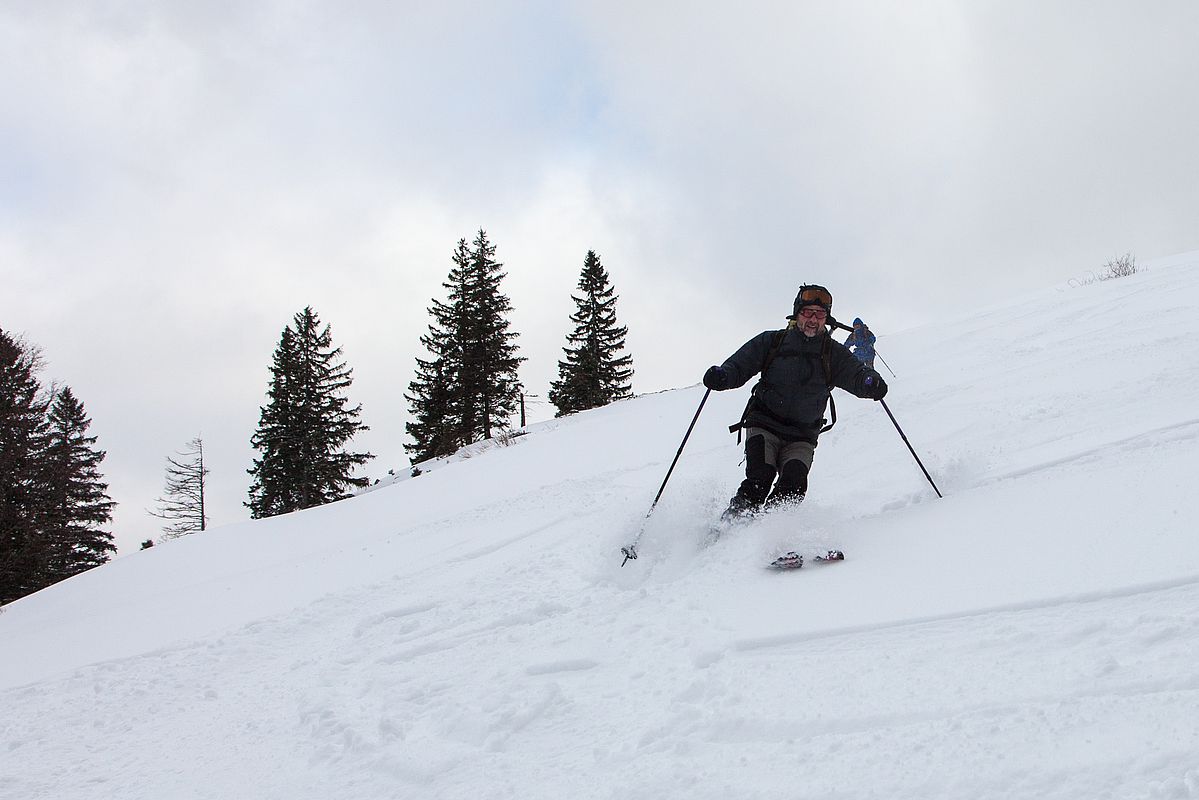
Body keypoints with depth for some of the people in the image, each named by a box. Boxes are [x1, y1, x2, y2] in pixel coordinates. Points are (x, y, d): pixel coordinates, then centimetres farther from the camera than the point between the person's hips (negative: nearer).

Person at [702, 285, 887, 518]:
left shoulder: (833, 353, 7)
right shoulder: (771, 342, 5)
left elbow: (857, 373, -6)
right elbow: (738, 365, 3)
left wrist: (871, 381, -31)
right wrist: (722, 376, -21)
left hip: (802, 437, 1)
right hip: (764, 427, -1)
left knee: (794, 486, -21)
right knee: (759, 481, -22)